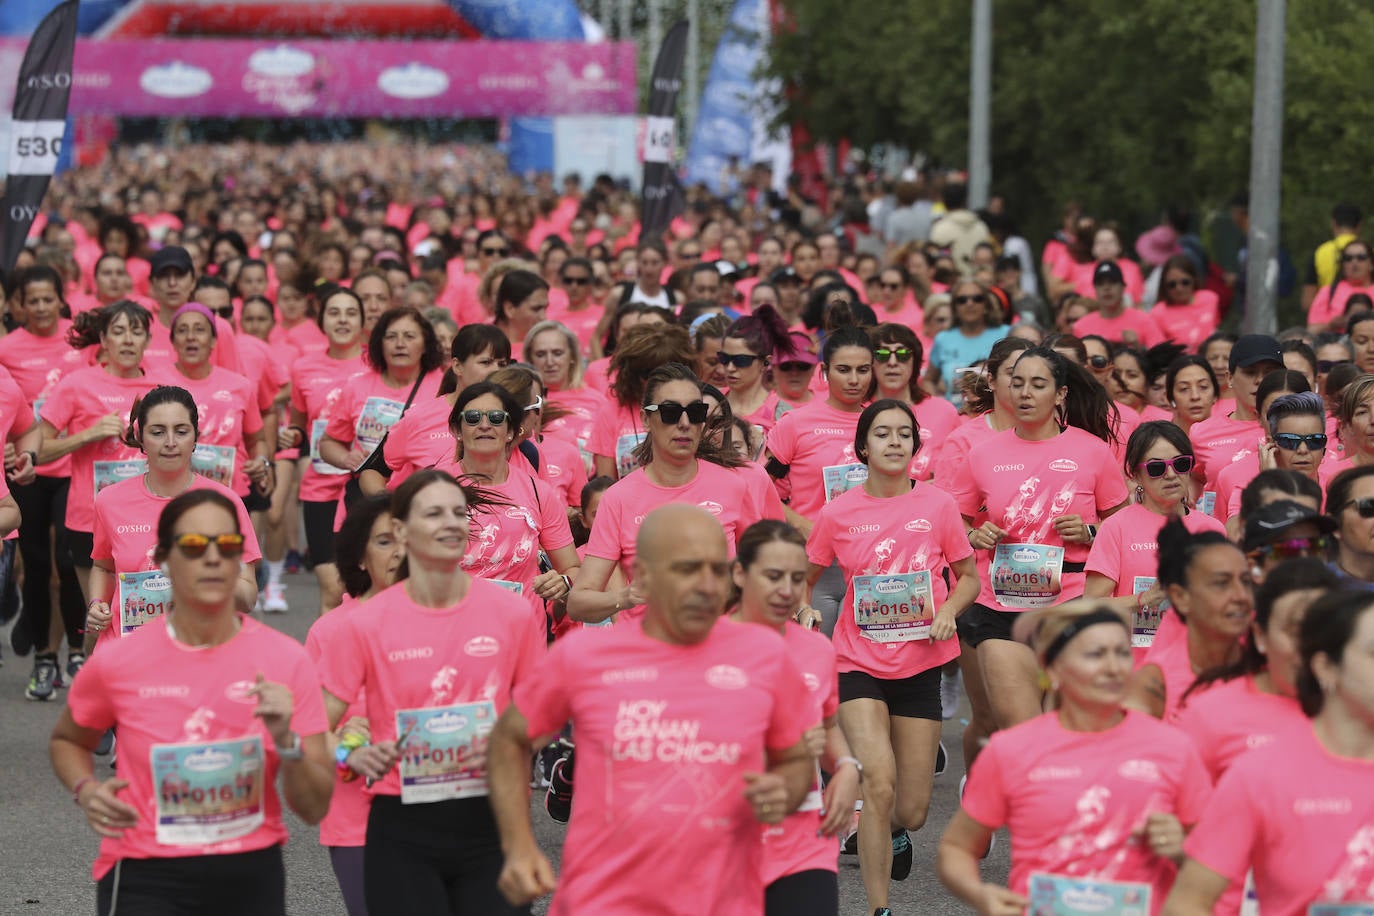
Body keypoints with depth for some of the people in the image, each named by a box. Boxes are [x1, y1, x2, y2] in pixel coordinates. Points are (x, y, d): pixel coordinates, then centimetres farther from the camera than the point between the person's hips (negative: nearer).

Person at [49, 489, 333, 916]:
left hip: (251, 879, 2)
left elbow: (315, 808, -2)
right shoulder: (117, 662, -6)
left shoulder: (285, 659, -4)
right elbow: (66, 741, 15)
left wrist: (285, 741, -19)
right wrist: (86, 789, -4)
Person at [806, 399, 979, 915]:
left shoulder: (937, 506, -2)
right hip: (860, 662, -1)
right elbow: (802, 580, 9)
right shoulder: (838, 514, -3)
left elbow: (969, 577, 9)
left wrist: (949, 610, -11)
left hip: (920, 664, 1)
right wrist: (805, 613, -12)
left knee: (912, 810, 6)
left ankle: (891, 832, 46)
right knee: (879, 784, -22)